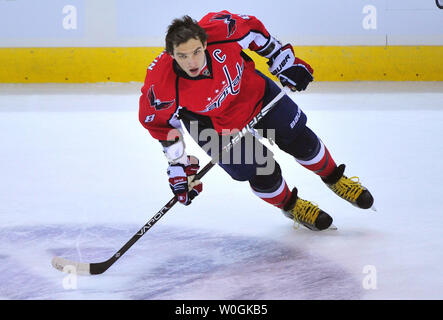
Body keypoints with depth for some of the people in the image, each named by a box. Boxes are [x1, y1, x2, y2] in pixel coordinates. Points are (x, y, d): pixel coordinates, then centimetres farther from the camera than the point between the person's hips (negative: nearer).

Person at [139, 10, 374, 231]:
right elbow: (157, 122, -16)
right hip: (216, 126, -2)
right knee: (262, 174, -3)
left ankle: (334, 179, 43)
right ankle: (290, 206, 31)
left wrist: (284, 62, -4)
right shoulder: (161, 88, -37)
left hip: (253, 90, 3)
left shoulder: (219, 29, -35)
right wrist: (178, 165, -11)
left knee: (301, 141, 13)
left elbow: (251, 28, -12)